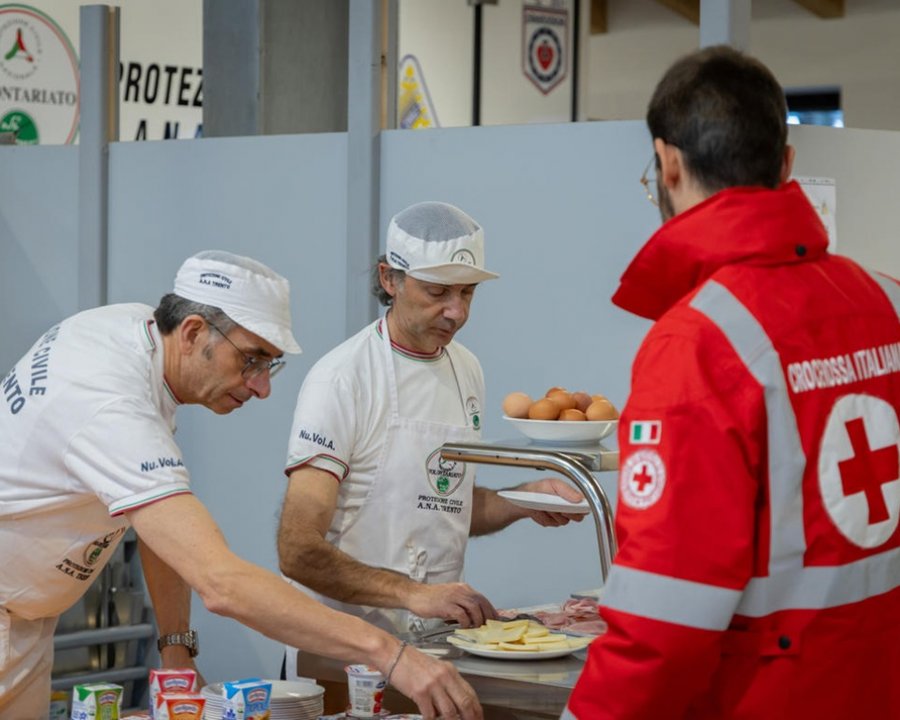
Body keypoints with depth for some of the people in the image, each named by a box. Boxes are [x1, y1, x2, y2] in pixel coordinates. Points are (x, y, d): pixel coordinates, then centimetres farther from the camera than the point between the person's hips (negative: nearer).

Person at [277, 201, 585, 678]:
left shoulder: (467, 371, 12)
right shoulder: (341, 379, -11)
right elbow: (299, 552, -17)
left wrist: (524, 501, 7)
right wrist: (413, 593, -28)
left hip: (434, 639, 6)